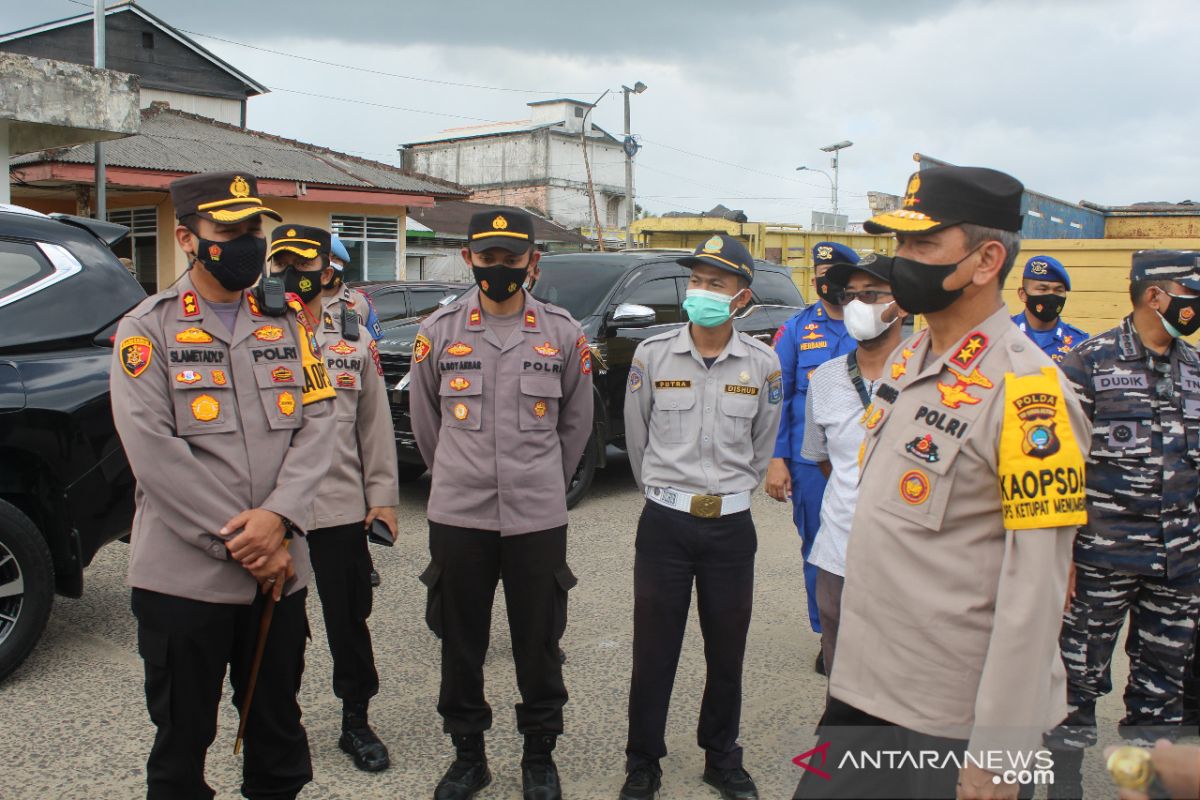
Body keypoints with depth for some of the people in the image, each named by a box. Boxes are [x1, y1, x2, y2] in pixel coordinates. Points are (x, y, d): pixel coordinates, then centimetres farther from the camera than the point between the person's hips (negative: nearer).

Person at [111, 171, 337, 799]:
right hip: (183, 576, -3)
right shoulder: (147, 330, -2)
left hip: (279, 571, 4)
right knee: (182, 741, 11)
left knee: (279, 730, 16)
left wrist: (278, 518, -16)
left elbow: (316, 425, 1)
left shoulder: (288, 325, 10)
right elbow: (154, 451, -12)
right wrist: (243, 545, -15)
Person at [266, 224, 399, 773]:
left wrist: (382, 496, 4)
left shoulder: (356, 338, 7)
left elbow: (375, 423, 9)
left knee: (350, 619, 11)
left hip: (342, 506, 1)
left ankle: (356, 721, 27)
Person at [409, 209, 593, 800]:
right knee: (460, 644, 12)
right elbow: (425, 421, 12)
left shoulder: (563, 334, 0)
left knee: (539, 643, 9)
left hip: (539, 518, 0)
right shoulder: (439, 330, 0)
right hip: (457, 516, 1)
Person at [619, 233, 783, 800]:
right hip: (664, 524, -1)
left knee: (727, 653, 13)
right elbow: (637, 437, 8)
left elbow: (763, 445, 11)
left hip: (731, 526, 1)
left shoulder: (763, 364, -2)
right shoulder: (652, 355, -4)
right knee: (653, 652, 6)